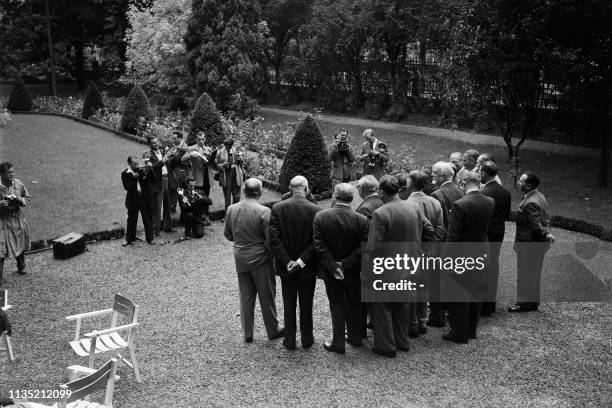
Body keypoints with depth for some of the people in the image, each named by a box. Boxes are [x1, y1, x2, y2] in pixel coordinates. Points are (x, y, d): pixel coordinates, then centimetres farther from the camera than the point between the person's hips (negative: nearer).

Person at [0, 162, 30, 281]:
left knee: (21, 245, 18)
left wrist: (19, 199, -11)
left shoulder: (19, 184, -1)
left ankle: (21, 267, 41)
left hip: (17, 218, 4)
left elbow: (27, 200, 9)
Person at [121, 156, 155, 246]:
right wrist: (134, 178, -24)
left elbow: (148, 182, 4)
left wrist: (146, 174, -15)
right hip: (133, 200, -1)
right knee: (131, 220, 8)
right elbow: (127, 187, -13)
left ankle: (150, 238, 17)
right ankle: (129, 239, 22)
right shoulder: (125, 174, -5)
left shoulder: (141, 170, 1)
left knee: (147, 219, 7)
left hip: (144, 198, 1)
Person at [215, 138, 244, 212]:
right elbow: (216, 165, 2)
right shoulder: (220, 152, 0)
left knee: (236, 196, 5)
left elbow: (242, 162, 10)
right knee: (227, 197, 2)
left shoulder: (236, 151, 4)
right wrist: (223, 165, -18)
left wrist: (240, 158, -13)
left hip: (236, 176, 2)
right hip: (226, 177, -2)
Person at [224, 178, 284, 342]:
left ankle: (247, 333, 24)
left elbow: (227, 234, 8)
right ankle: (273, 330, 24)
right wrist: (270, 255, -1)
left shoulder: (231, 209, -3)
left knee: (246, 297, 16)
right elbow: (269, 239, -17)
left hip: (240, 258, 5)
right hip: (260, 258, -4)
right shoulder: (264, 211, -20)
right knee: (267, 296, 11)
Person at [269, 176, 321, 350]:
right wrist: (303, 260, -14)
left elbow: (274, 239, -13)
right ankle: (307, 340, 26)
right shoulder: (316, 210, -13)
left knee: (289, 305, 14)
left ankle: (290, 341, 23)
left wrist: (287, 261, -12)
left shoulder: (277, 208, -9)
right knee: (306, 305, 14)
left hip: (286, 266, 1)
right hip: (308, 267, -1)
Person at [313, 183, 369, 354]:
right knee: (354, 305, 19)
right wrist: (346, 264, -13)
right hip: (354, 272, 1)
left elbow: (318, 246, -15)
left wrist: (333, 266, -13)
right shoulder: (362, 220, -13)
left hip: (330, 271, -1)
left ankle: (338, 343, 18)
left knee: (337, 307, 11)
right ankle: (355, 338, 34)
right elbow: (362, 248, -16)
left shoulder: (320, 216, -12)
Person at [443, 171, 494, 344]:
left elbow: (453, 235, -18)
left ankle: (459, 333, 12)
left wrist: (447, 256, -10)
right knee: (475, 292, 18)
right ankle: (471, 330, 29)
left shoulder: (460, 205, -20)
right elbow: (486, 226, 7)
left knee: (458, 296, 5)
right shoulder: (490, 202, -1)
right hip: (482, 254, 6)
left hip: (463, 255, -6)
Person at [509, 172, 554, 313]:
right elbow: (546, 219, 13)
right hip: (538, 243, 10)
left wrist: (546, 235, -16)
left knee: (525, 274, 3)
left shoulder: (530, 203, -25)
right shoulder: (540, 196, 8)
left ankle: (525, 303, 14)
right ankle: (533, 301, 30)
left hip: (529, 244, -10)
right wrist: (547, 233, 3)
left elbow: (536, 225, -27)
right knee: (533, 273, 19)